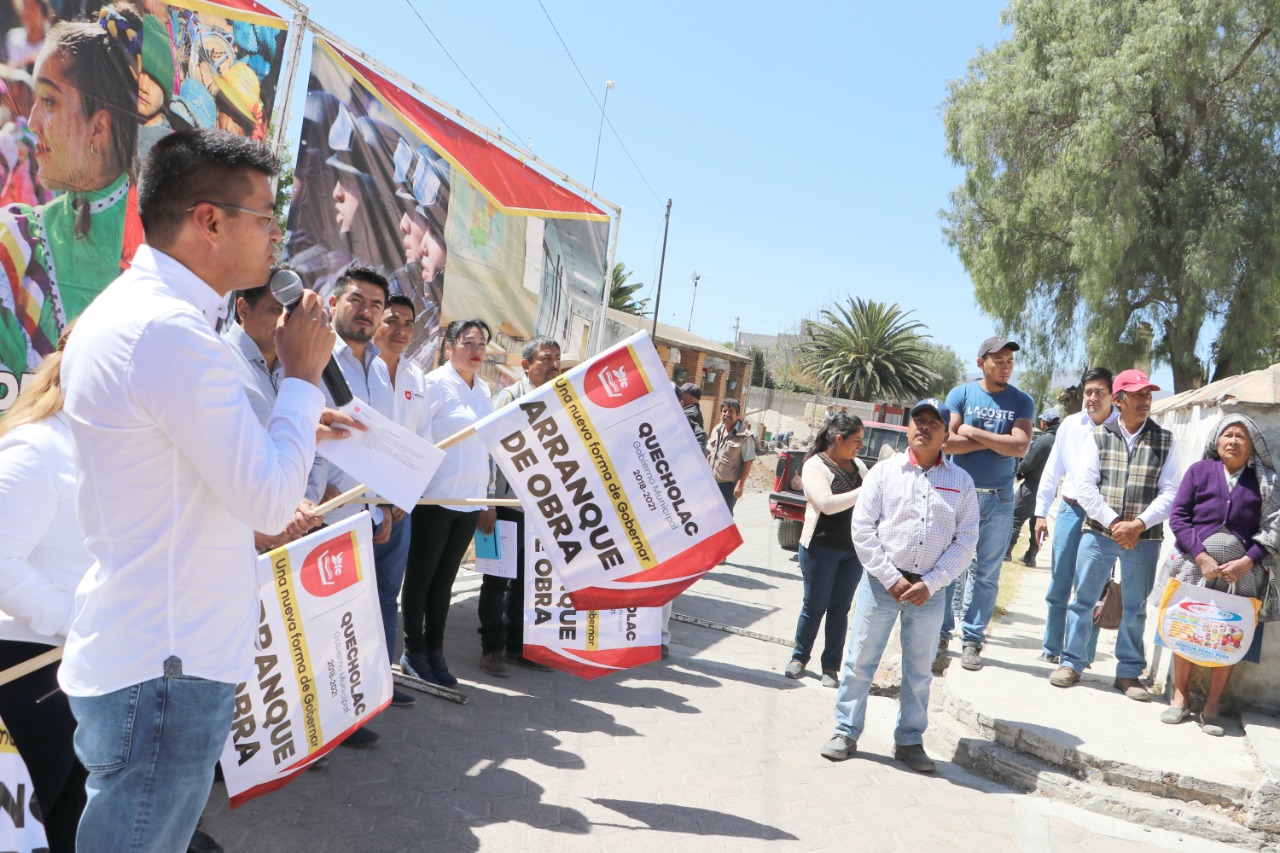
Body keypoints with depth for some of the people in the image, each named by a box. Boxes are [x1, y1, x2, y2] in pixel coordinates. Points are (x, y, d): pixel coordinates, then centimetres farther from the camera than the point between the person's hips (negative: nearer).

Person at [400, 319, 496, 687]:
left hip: (470, 502, 6)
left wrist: (487, 500, 17)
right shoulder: (436, 383, -7)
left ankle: (434, 652, 21)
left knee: (444, 579, 12)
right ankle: (414, 653, 16)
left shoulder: (484, 390, 13)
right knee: (421, 577, 5)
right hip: (435, 499, -6)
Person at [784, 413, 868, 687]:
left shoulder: (857, 464, 10)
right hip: (822, 548, -5)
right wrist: (864, 492, -22)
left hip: (854, 550, 5)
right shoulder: (815, 465, -10)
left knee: (839, 609, 8)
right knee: (814, 606, 5)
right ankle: (799, 657, 23)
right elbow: (827, 504, -23)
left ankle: (831, 666, 16)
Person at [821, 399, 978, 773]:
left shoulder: (961, 481, 5)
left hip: (930, 590, 1)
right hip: (882, 582, -1)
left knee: (918, 671, 11)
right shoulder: (885, 471, 2)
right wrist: (891, 578, -10)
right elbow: (862, 528, -3)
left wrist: (930, 584, -8)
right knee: (860, 661, 3)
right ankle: (846, 732, 16)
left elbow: (966, 540, 2)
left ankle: (909, 741, 25)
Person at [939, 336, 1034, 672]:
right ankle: (941, 633, 11)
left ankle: (972, 640, 11)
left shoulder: (1021, 402, 4)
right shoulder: (961, 393, 2)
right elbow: (947, 441, -10)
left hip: (999, 498, 1)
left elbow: (1019, 446, -11)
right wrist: (997, 441, -9)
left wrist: (973, 433, -10)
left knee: (986, 573, 4)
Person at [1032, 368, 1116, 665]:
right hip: (1070, 509, 3)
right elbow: (1052, 470, 12)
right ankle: (1051, 648, 21)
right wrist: (1041, 512, 11)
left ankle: (1081, 655, 13)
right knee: (1059, 583, 9)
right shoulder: (1071, 425, 7)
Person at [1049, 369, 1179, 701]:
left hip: (1144, 537, 1)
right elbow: (1085, 485, -2)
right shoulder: (1099, 436, 4)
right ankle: (1071, 662, 14)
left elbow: (1169, 492, 0)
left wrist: (1139, 524, -13)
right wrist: (1113, 523, -11)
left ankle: (1128, 673, 19)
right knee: (1083, 598, 2)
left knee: (1136, 607, 7)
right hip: (1098, 532, -1)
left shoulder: (1165, 440, 5)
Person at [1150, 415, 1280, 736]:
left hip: (1241, 573, 1)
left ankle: (1212, 707, 9)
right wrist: (1201, 556, -11)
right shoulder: (1199, 470, 4)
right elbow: (1177, 516, -1)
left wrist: (1246, 562, -11)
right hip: (1193, 565, 0)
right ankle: (1180, 697, 16)